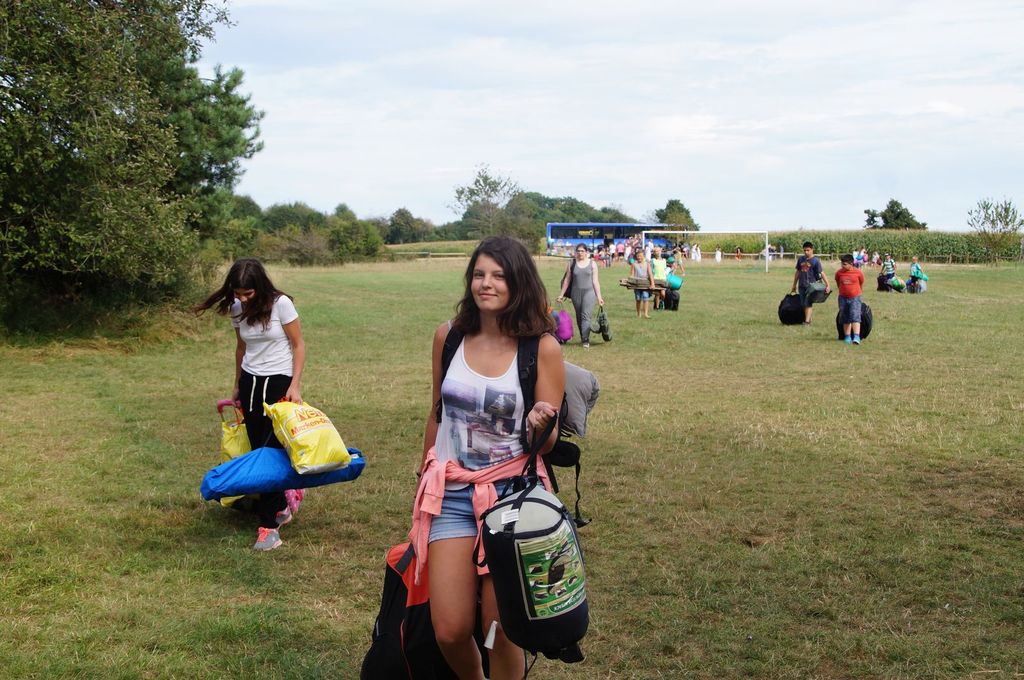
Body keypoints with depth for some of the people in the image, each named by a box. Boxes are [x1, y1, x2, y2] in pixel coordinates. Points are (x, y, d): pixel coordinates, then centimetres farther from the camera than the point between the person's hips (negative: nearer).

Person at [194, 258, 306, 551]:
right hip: (250, 383, 5)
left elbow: (298, 346, -8)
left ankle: (269, 525, -6)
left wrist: (295, 386, -15)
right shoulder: (236, 309, 2)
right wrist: (237, 386, 23)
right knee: (257, 449, 4)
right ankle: (281, 507, 21)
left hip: (279, 383, -5)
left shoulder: (280, 304, -14)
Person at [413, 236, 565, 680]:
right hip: (451, 493, 2)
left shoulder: (542, 347, -7)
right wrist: (425, 477, 22)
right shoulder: (449, 336, 1)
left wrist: (540, 425, -27)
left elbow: (547, 443, -4)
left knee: (502, 630, 1)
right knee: (450, 631, -3)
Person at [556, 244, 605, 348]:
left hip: (589, 292, -2)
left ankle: (585, 340, -18)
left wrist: (599, 296, 1)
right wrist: (561, 294, 8)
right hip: (576, 293, 2)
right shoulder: (572, 264, 7)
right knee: (579, 317, 8)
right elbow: (567, 280, 10)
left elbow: (595, 281, 4)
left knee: (586, 315, -14)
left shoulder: (592, 264, 4)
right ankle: (583, 337, 20)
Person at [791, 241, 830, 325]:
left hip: (811, 285, -5)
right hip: (802, 285, 5)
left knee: (808, 304, -9)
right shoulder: (800, 259, 9)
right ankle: (808, 319, 21)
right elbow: (797, 272, 17)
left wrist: (827, 285, -18)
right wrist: (794, 285, 20)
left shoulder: (815, 261, -7)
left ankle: (807, 321, -8)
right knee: (803, 304, 8)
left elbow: (821, 273, -10)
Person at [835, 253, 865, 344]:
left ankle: (856, 337, -21)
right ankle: (847, 337, 18)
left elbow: (861, 285, 8)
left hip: (855, 298, -3)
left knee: (855, 317, -14)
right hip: (843, 298, 3)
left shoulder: (858, 273, -9)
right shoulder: (839, 273, -4)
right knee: (845, 319, 9)